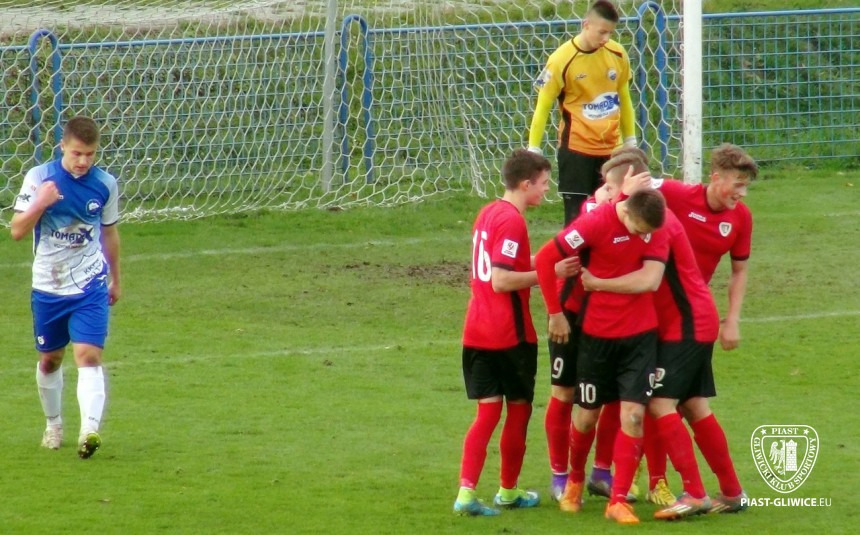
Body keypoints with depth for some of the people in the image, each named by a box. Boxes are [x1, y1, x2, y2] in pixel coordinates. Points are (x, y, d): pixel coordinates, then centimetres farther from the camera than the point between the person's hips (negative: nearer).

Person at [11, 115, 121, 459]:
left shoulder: (105, 184, -2)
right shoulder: (39, 178, -9)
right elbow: (17, 231, -11)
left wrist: (115, 279, 22)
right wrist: (40, 204, -27)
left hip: (91, 286, -1)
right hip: (48, 287, 1)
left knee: (89, 354, -17)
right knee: (49, 360, 14)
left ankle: (90, 430, -28)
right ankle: (53, 424, 35)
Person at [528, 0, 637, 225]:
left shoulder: (617, 55, 0)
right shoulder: (562, 61, -13)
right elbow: (543, 107, -6)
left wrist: (630, 140, 17)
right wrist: (533, 149, -7)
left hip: (611, 148, 4)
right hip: (576, 149, -4)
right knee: (576, 213, -3)